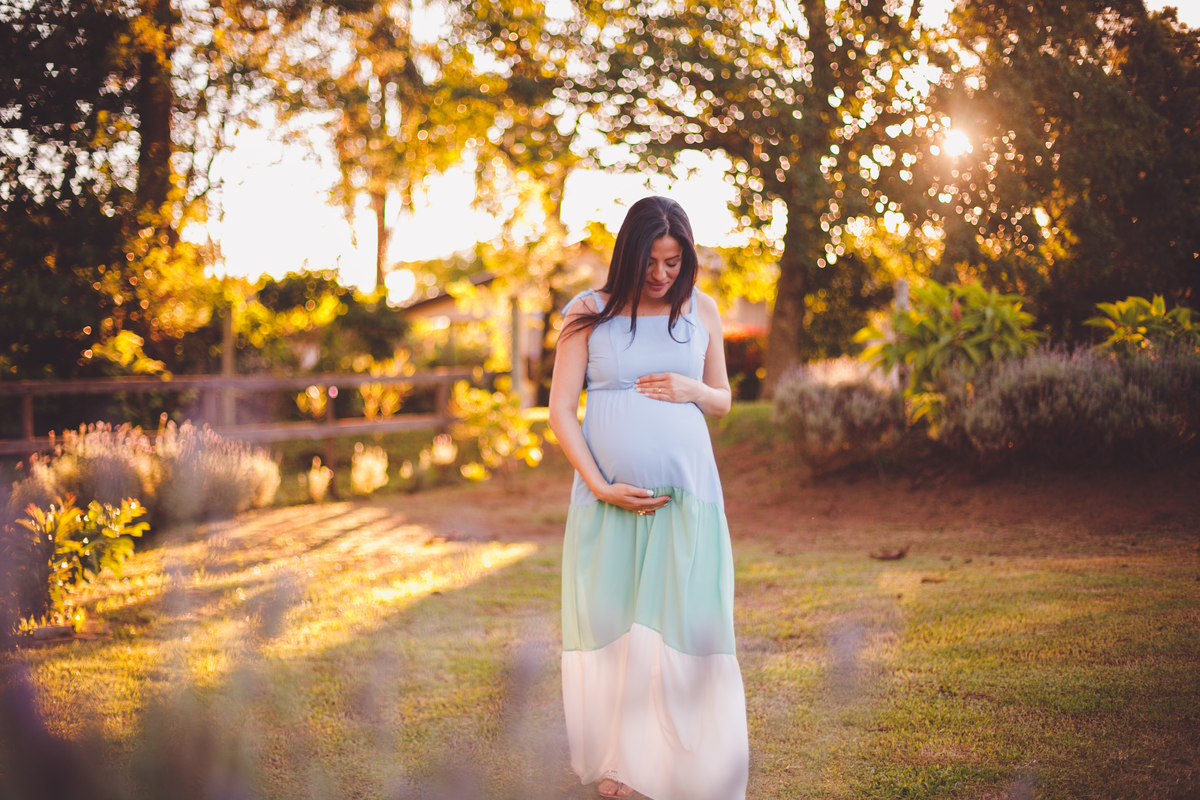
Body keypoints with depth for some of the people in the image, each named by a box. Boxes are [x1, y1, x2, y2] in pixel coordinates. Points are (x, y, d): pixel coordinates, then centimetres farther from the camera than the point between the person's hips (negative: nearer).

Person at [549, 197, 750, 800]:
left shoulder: (701, 310, 9)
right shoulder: (590, 314, 1)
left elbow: (722, 401, 18)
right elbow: (560, 411, -1)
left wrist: (692, 390, -5)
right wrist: (599, 486, -11)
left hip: (686, 494, 1)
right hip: (608, 495, -1)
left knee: (688, 626, -5)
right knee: (608, 627, 4)